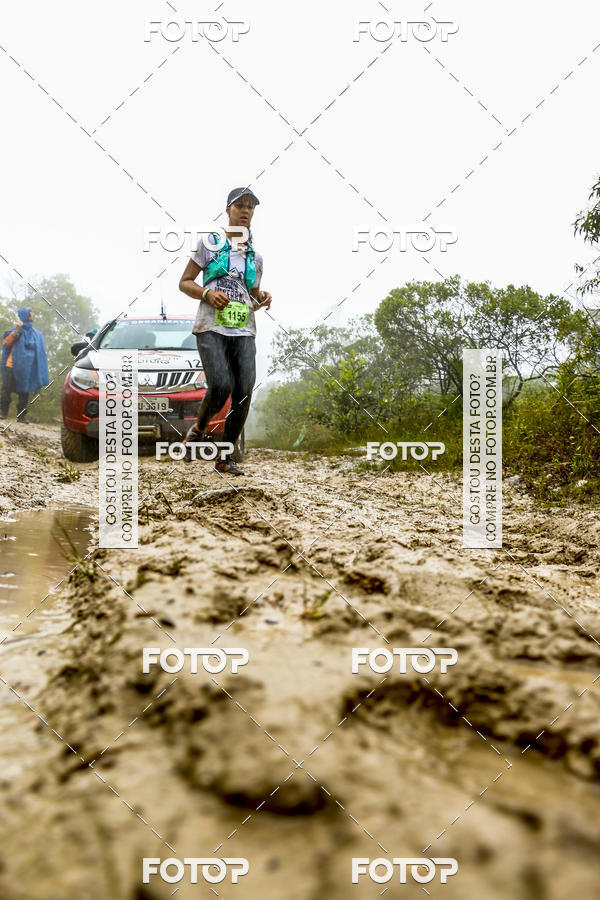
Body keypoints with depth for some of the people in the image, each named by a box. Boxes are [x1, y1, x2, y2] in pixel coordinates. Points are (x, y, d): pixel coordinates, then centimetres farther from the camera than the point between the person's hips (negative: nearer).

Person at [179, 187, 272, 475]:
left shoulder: (255, 256, 18)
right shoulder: (210, 243, 7)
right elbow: (184, 282, 7)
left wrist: (262, 297, 3)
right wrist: (208, 293, -12)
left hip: (244, 330, 4)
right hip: (211, 326, -4)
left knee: (244, 391, -9)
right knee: (221, 386, -22)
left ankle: (226, 457, 3)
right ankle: (198, 428, 9)